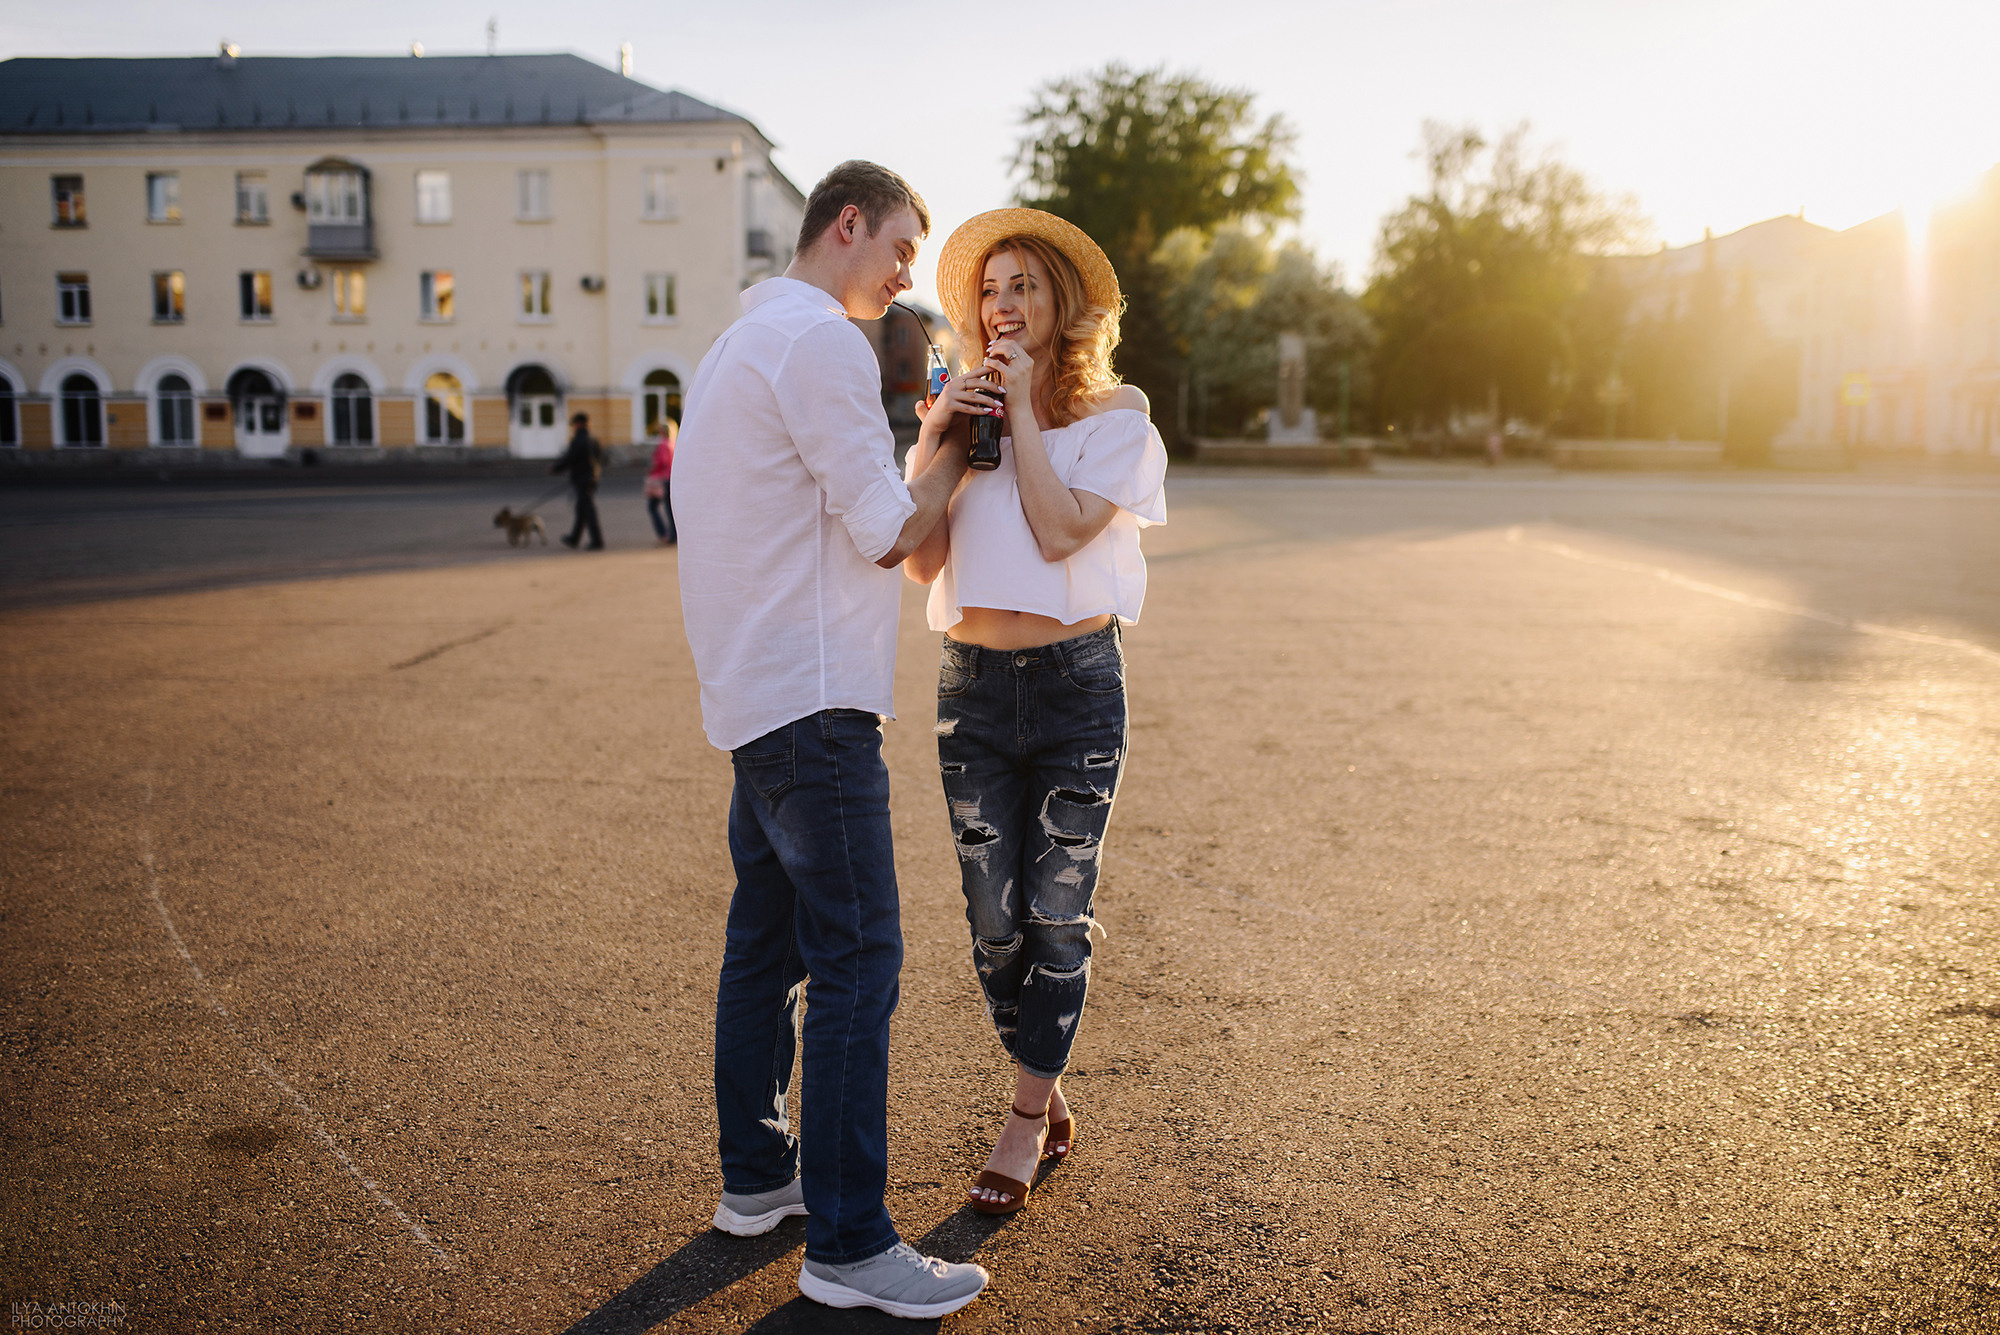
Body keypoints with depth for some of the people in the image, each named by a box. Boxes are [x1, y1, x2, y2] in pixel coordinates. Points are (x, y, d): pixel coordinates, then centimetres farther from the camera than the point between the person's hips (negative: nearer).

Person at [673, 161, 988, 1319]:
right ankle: (849, 1244, -1)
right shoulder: (821, 340, -11)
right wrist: (955, 455, 5)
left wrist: (935, 457, 13)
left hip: (756, 696, 11)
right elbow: (890, 533, -13)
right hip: (813, 701, -11)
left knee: (768, 942, 16)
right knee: (859, 960, -7)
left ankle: (757, 1175, 28)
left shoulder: (741, 343, 22)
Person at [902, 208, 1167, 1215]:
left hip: (1075, 682, -3)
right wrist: (931, 440, -12)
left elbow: (1059, 532, -16)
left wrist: (1023, 413, -11)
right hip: (973, 682, 3)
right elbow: (921, 561, -3)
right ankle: (1050, 1101, 26)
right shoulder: (960, 414, 8)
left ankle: (1025, 1123, 17)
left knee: (1058, 914, 2)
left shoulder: (1113, 420, 0)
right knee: (994, 919, 6)